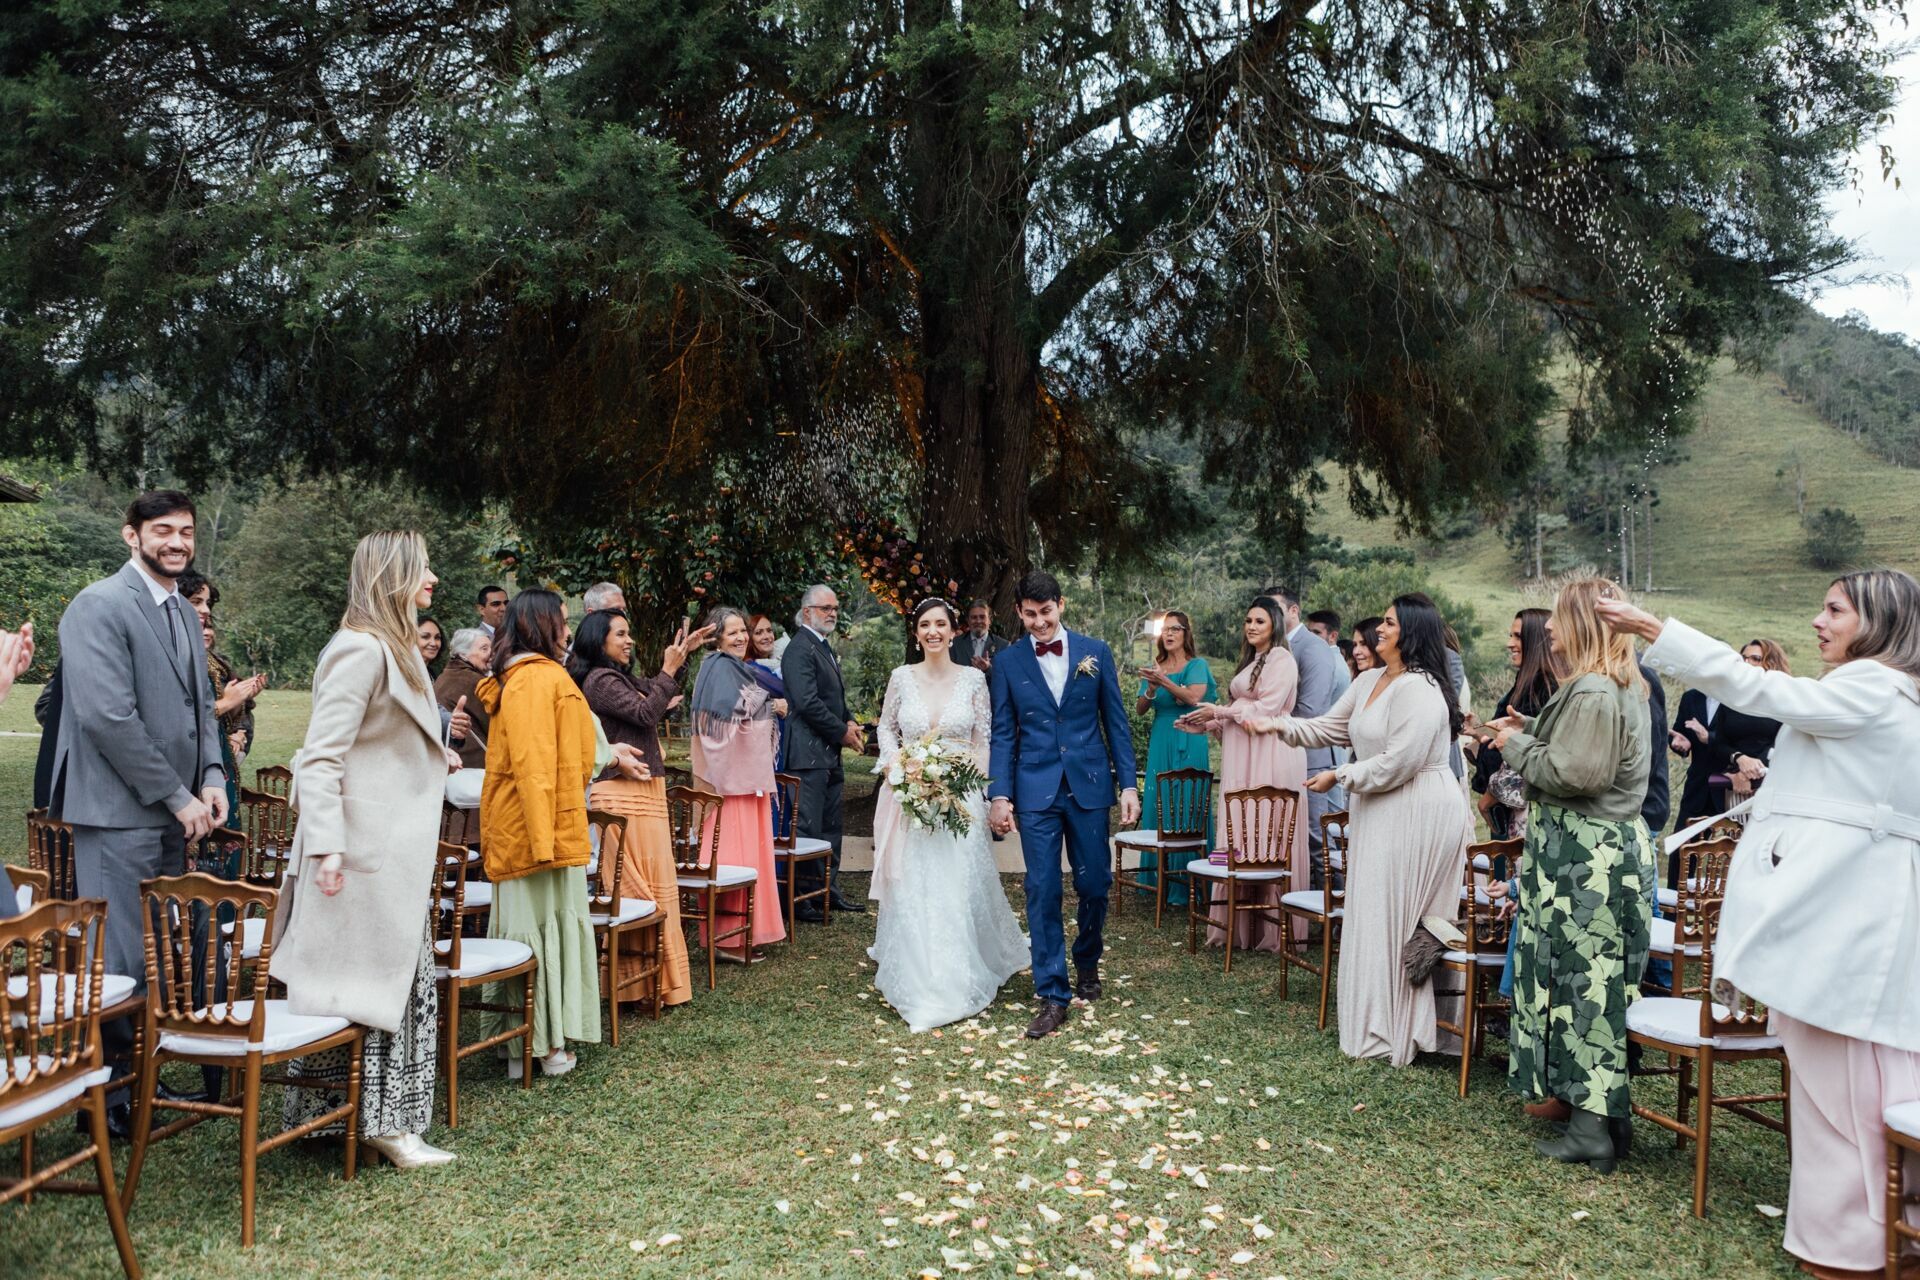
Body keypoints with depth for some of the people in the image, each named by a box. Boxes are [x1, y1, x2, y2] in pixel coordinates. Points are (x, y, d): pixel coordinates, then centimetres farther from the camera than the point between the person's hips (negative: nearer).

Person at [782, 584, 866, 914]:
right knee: (808, 828, -5)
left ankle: (828, 890, 24)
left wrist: (849, 722, 6)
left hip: (830, 753, 10)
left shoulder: (825, 648, 18)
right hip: (809, 753, -10)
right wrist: (842, 732, -13)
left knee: (831, 826, 15)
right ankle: (801, 896, 3)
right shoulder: (800, 649, -13)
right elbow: (807, 703, -21)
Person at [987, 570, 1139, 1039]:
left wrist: (1128, 785, 0)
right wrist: (1000, 795, -5)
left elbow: (1116, 722, 5)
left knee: (1094, 883, 7)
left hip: (1089, 785, 1)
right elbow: (1003, 734, 4)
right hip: (1036, 789, -1)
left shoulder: (1095, 652, 3)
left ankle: (1087, 963, 34)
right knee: (1042, 890, -2)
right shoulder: (1008, 662, 3)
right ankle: (1052, 996, 6)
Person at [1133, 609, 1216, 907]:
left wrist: (1165, 682, -26)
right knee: (1157, 805, 5)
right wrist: (1151, 690, -11)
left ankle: (1184, 885, -1)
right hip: (1160, 742, 5)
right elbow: (1139, 709, 8)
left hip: (1187, 742, -5)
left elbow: (1194, 697, -17)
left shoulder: (1197, 665, 0)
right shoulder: (1156, 668, 13)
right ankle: (1159, 878, 13)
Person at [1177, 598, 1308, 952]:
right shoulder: (1251, 661, 22)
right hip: (1243, 757, 9)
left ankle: (1275, 927, -3)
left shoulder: (1281, 658, -6)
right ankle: (1242, 923, 8)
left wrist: (1221, 712, -8)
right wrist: (1207, 725, 12)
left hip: (1270, 755, -9)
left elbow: (1268, 708, -14)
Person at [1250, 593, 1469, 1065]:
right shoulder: (1369, 681, 10)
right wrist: (1279, 726, 4)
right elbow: (1331, 728, 17)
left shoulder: (1419, 690, -20)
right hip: (1382, 813, 9)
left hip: (1419, 815, -9)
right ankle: (1376, 1024, 24)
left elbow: (1397, 764, -24)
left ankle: (1391, 1034, 10)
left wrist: (1338, 776, -13)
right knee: (1375, 916, 13)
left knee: (1393, 920, -2)